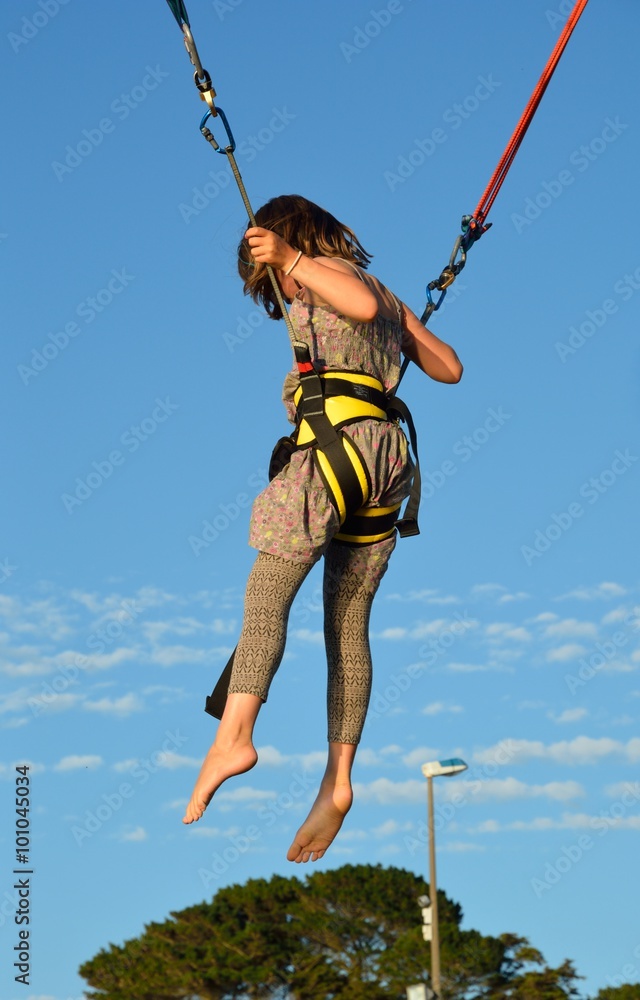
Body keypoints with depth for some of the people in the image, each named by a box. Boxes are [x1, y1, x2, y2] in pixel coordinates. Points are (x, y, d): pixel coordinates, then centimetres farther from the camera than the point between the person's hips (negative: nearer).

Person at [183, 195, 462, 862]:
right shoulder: (386, 294, 28)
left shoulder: (322, 270, 5)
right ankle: (337, 779, -1)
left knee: (265, 596, -17)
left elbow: (362, 305, -18)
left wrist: (289, 258, -16)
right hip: (386, 462, 8)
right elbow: (450, 368, 27)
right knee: (349, 625, 6)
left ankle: (233, 735, -34)